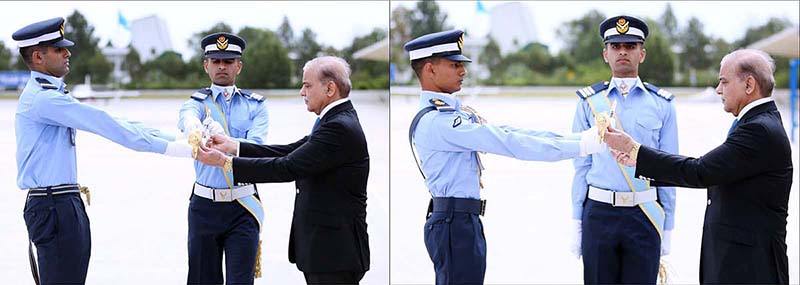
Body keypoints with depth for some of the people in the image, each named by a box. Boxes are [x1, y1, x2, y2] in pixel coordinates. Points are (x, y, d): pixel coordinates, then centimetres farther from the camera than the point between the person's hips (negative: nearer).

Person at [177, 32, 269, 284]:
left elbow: (256, 147, -13)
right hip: (205, 206, 1)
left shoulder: (255, 105, 5)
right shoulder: (196, 103, 4)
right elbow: (190, 125, -22)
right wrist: (204, 131, -49)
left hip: (243, 207, -1)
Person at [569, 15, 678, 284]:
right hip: (599, 212, 0)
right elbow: (581, 166, 5)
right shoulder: (590, 102, 4)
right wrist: (577, 223, 2)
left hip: (645, 214, 0)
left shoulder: (662, 104, 4)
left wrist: (667, 228, 3)